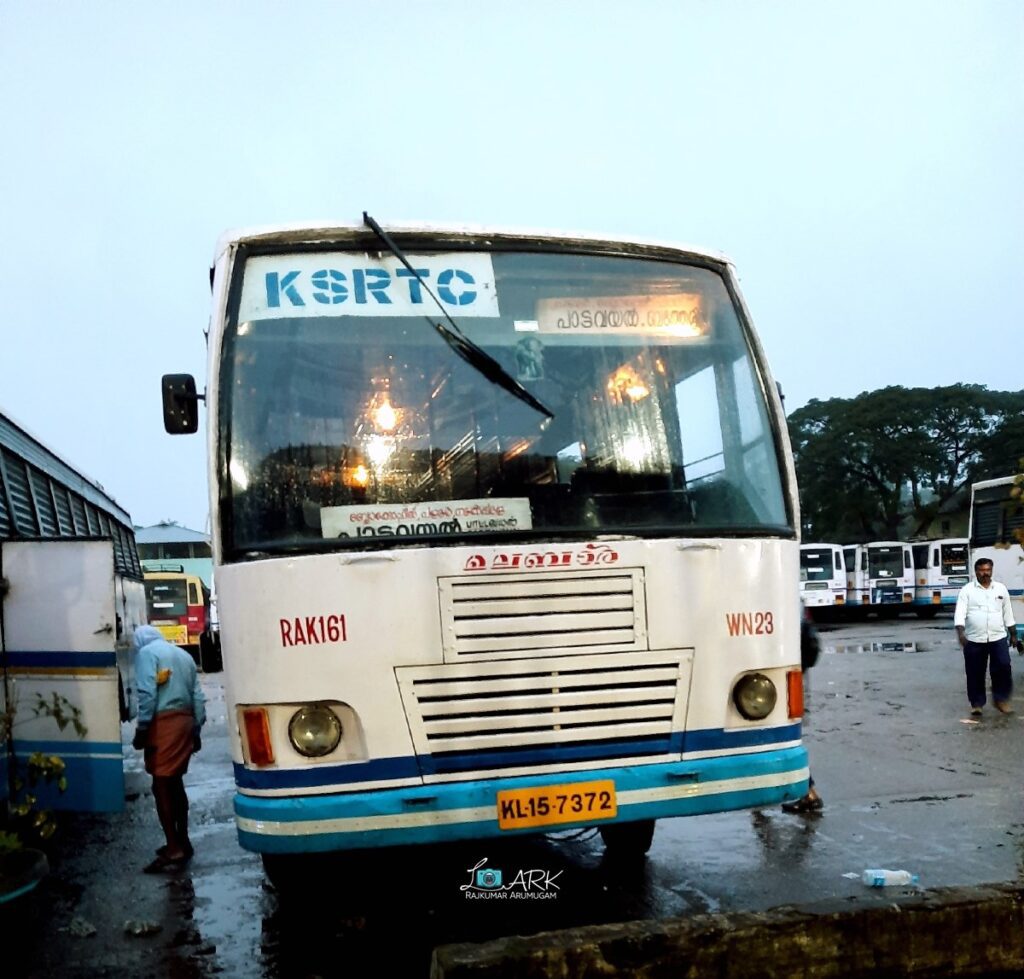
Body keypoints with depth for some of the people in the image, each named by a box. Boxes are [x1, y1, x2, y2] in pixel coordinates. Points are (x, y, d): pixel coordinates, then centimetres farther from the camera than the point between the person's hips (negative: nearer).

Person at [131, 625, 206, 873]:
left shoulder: (146, 652, -2)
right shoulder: (184, 655, 20)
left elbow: (147, 694, -14)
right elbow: (198, 696, 17)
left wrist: (141, 728, -11)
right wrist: (196, 729, 20)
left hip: (163, 723, -8)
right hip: (185, 721, 8)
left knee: (161, 786, -4)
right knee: (175, 783, 17)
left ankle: (174, 850, -5)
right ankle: (182, 842, 22)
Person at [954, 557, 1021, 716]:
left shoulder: (1001, 588, 9)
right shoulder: (967, 590, -1)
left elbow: (1007, 613, 15)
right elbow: (960, 613, -10)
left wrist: (1013, 634, 15)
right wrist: (961, 632, -24)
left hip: (998, 638, 2)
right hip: (974, 640, -2)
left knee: (1003, 668, -8)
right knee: (975, 673, 4)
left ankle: (1001, 700, 9)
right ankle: (976, 703, 16)